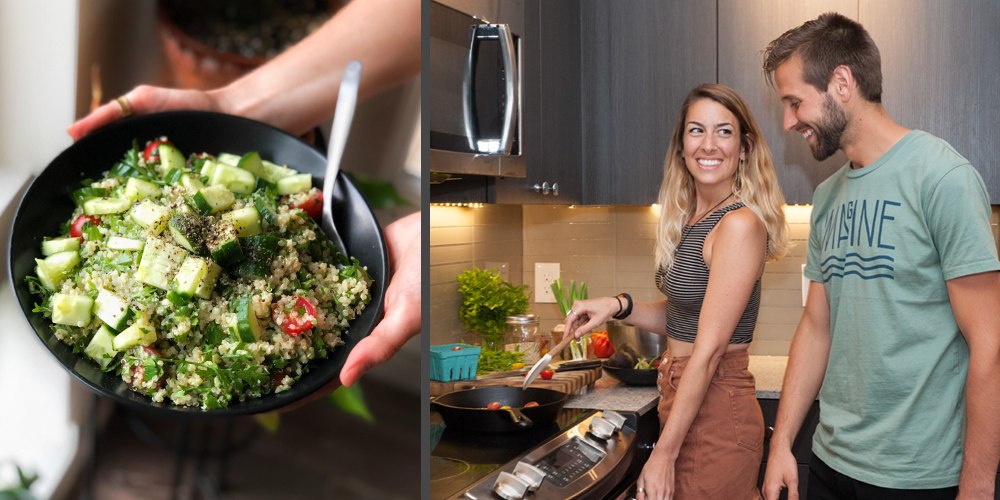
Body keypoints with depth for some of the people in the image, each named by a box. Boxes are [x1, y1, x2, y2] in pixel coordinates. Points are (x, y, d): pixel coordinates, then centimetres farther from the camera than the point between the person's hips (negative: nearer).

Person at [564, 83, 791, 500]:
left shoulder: (741, 224, -18)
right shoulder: (690, 220, 8)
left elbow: (709, 349, -21)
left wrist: (663, 454, -20)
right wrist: (619, 306, -1)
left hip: (715, 406, -8)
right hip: (683, 399, 9)